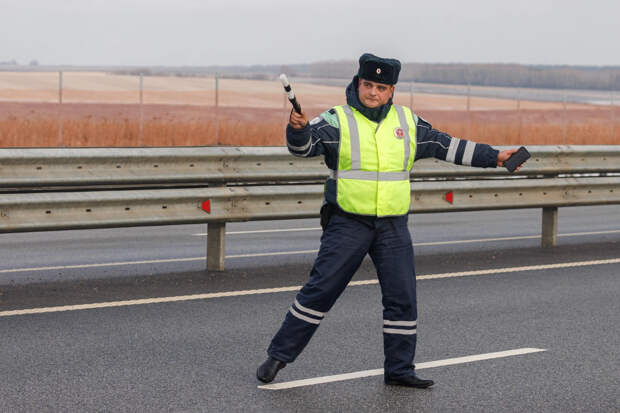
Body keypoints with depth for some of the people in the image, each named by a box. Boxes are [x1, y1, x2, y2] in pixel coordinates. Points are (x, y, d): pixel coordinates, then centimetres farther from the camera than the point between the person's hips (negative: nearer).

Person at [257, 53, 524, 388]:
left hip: (393, 227, 4)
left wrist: (493, 157, 15)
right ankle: (279, 355, 7)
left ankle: (399, 369, 16)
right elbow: (304, 146, -18)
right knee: (319, 291, -5)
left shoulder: (407, 122, 9)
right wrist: (298, 129, -41)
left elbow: (446, 146, 16)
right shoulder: (336, 120, -4)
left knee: (402, 298, 4)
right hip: (347, 224, -4)